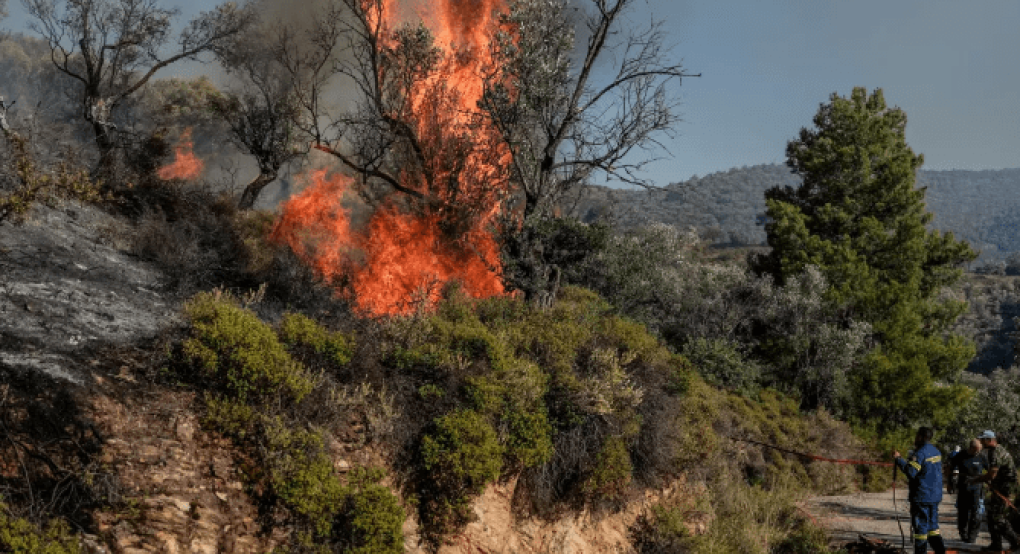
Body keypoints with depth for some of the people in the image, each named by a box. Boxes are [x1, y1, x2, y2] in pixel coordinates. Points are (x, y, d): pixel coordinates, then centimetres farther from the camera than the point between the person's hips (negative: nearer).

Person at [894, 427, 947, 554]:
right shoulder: (936, 452, 11)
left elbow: (911, 472, -23)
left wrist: (898, 459, -15)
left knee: (920, 526, -1)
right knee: (932, 524, 16)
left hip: (921, 496, -8)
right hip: (935, 495, 8)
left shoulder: (920, 453, -17)